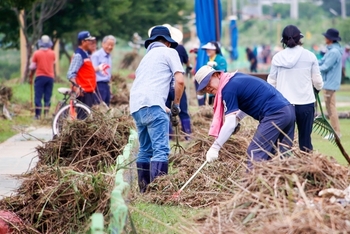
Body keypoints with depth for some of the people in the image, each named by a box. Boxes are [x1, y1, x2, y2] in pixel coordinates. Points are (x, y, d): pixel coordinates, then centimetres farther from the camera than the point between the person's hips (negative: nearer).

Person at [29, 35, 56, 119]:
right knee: (48, 97, 6)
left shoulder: (36, 53, -5)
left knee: (38, 96, 1)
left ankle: (38, 114, -2)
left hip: (40, 76, -2)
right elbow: (53, 64, 11)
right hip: (50, 77, 2)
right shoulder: (52, 53, 2)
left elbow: (32, 67, 0)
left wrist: (31, 75, 14)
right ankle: (46, 114, 3)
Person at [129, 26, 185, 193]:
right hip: (151, 104, -8)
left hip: (136, 106, 8)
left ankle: (144, 189, 17)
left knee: (145, 149, 17)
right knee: (161, 149, -12)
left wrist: (164, 109, 36)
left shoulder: (147, 56, 32)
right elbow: (180, 80, -1)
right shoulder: (169, 52, 10)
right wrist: (176, 105, 11)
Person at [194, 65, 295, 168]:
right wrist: (236, 118, 16)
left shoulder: (228, 88, -9)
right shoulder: (237, 77, 19)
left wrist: (215, 148, -11)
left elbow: (230, 123, -14)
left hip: (274, 114, -9)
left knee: (255, 155, -8)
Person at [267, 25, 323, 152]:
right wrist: (319, 88, 23)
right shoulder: (309, 56, -4)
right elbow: (317, 80, 1)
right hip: (305, 103, -1)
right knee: (305, 139, 5)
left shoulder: (277, 57, -1)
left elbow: (271, 82, 3)